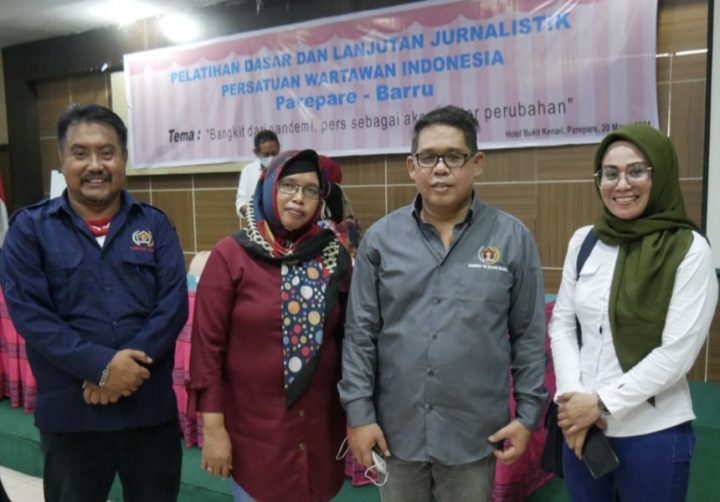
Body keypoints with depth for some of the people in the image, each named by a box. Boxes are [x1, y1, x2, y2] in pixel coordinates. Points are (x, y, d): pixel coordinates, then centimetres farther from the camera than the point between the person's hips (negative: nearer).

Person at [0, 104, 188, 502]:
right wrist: (101, 364, -20)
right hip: (70, 412, -1)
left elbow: (173, 305, -6)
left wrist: (126, 365, -18)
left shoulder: (155, 224, 3)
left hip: (151, 406, 1)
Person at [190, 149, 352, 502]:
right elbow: (206, 345, -8)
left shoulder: (335, 257, 0)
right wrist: (212, 426, -9)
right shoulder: (230, 255, -8)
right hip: (252, 429, -3)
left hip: (320, 428, 3)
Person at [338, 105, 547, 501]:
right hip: (395, 429, 1)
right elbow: (359, 334, -1)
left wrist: (528, 415, 0)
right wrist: (358, 412, -3)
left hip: (474, 434, 0)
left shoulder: (512, 238, -5)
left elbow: (529, 335, 0)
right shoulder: (380, 238, -3)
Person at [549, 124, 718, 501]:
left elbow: (677, 352, -14)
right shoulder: (583, 241, 2)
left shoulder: (689, 249, -10)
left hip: (653, 432, -4)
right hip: (581, 422, 4)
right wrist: (570, 397, -8)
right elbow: (561, 324, 4)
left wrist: (601, 402, -14)